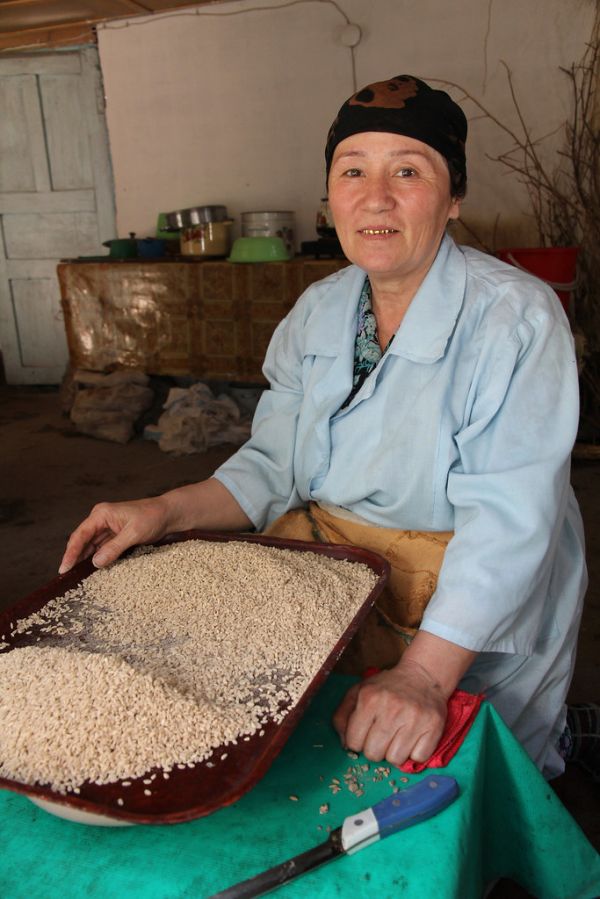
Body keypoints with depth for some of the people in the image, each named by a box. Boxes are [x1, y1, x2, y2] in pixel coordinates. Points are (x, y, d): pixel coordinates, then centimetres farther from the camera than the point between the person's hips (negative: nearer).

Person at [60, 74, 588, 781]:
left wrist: (424, 673, -33)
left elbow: (509, 520, -23)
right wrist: (165, 511, -8)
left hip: (468, 624, -4)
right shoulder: (316, 313, 3)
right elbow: (273, 465, 6)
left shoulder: (514, 319, -17)